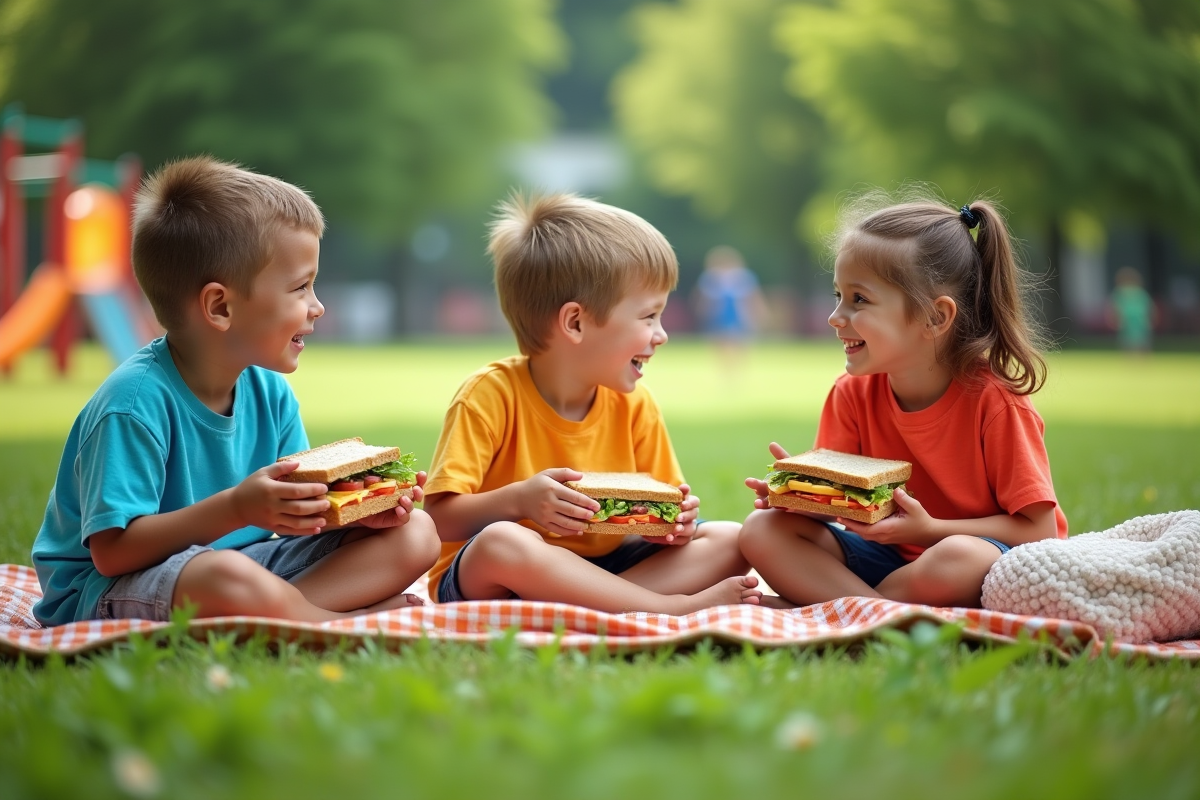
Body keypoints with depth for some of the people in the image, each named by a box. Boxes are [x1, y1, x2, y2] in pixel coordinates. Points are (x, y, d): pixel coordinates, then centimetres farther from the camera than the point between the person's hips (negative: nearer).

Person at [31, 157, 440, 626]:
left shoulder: (268, 390, 3)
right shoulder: (136, 400, -22)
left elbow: (298, 515, 9)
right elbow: (113, 551, -25)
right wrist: (234, 509, -33)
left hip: (242, 560, 8)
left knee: (414, 534, -1)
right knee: (228, 578, -43)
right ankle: (358, 620, -18)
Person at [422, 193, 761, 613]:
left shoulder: (634, 405, 2)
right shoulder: (490, 396, -14)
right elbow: (439, 517, -17)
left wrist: (674, 522, -14)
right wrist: (516, 501, -34)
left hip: (601, 567, 6)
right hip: (483, 579, -5)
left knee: (729, 540, -8)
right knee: (502, 542, -39)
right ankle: (675, 608, -30)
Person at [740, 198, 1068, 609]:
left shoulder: (994, 401, -17)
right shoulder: (852, 394, -2)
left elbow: (1039, 529, -17)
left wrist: (929, 530, -26)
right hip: (887, 557, 5)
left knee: (955, 560, -41)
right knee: (763, 531, -14)